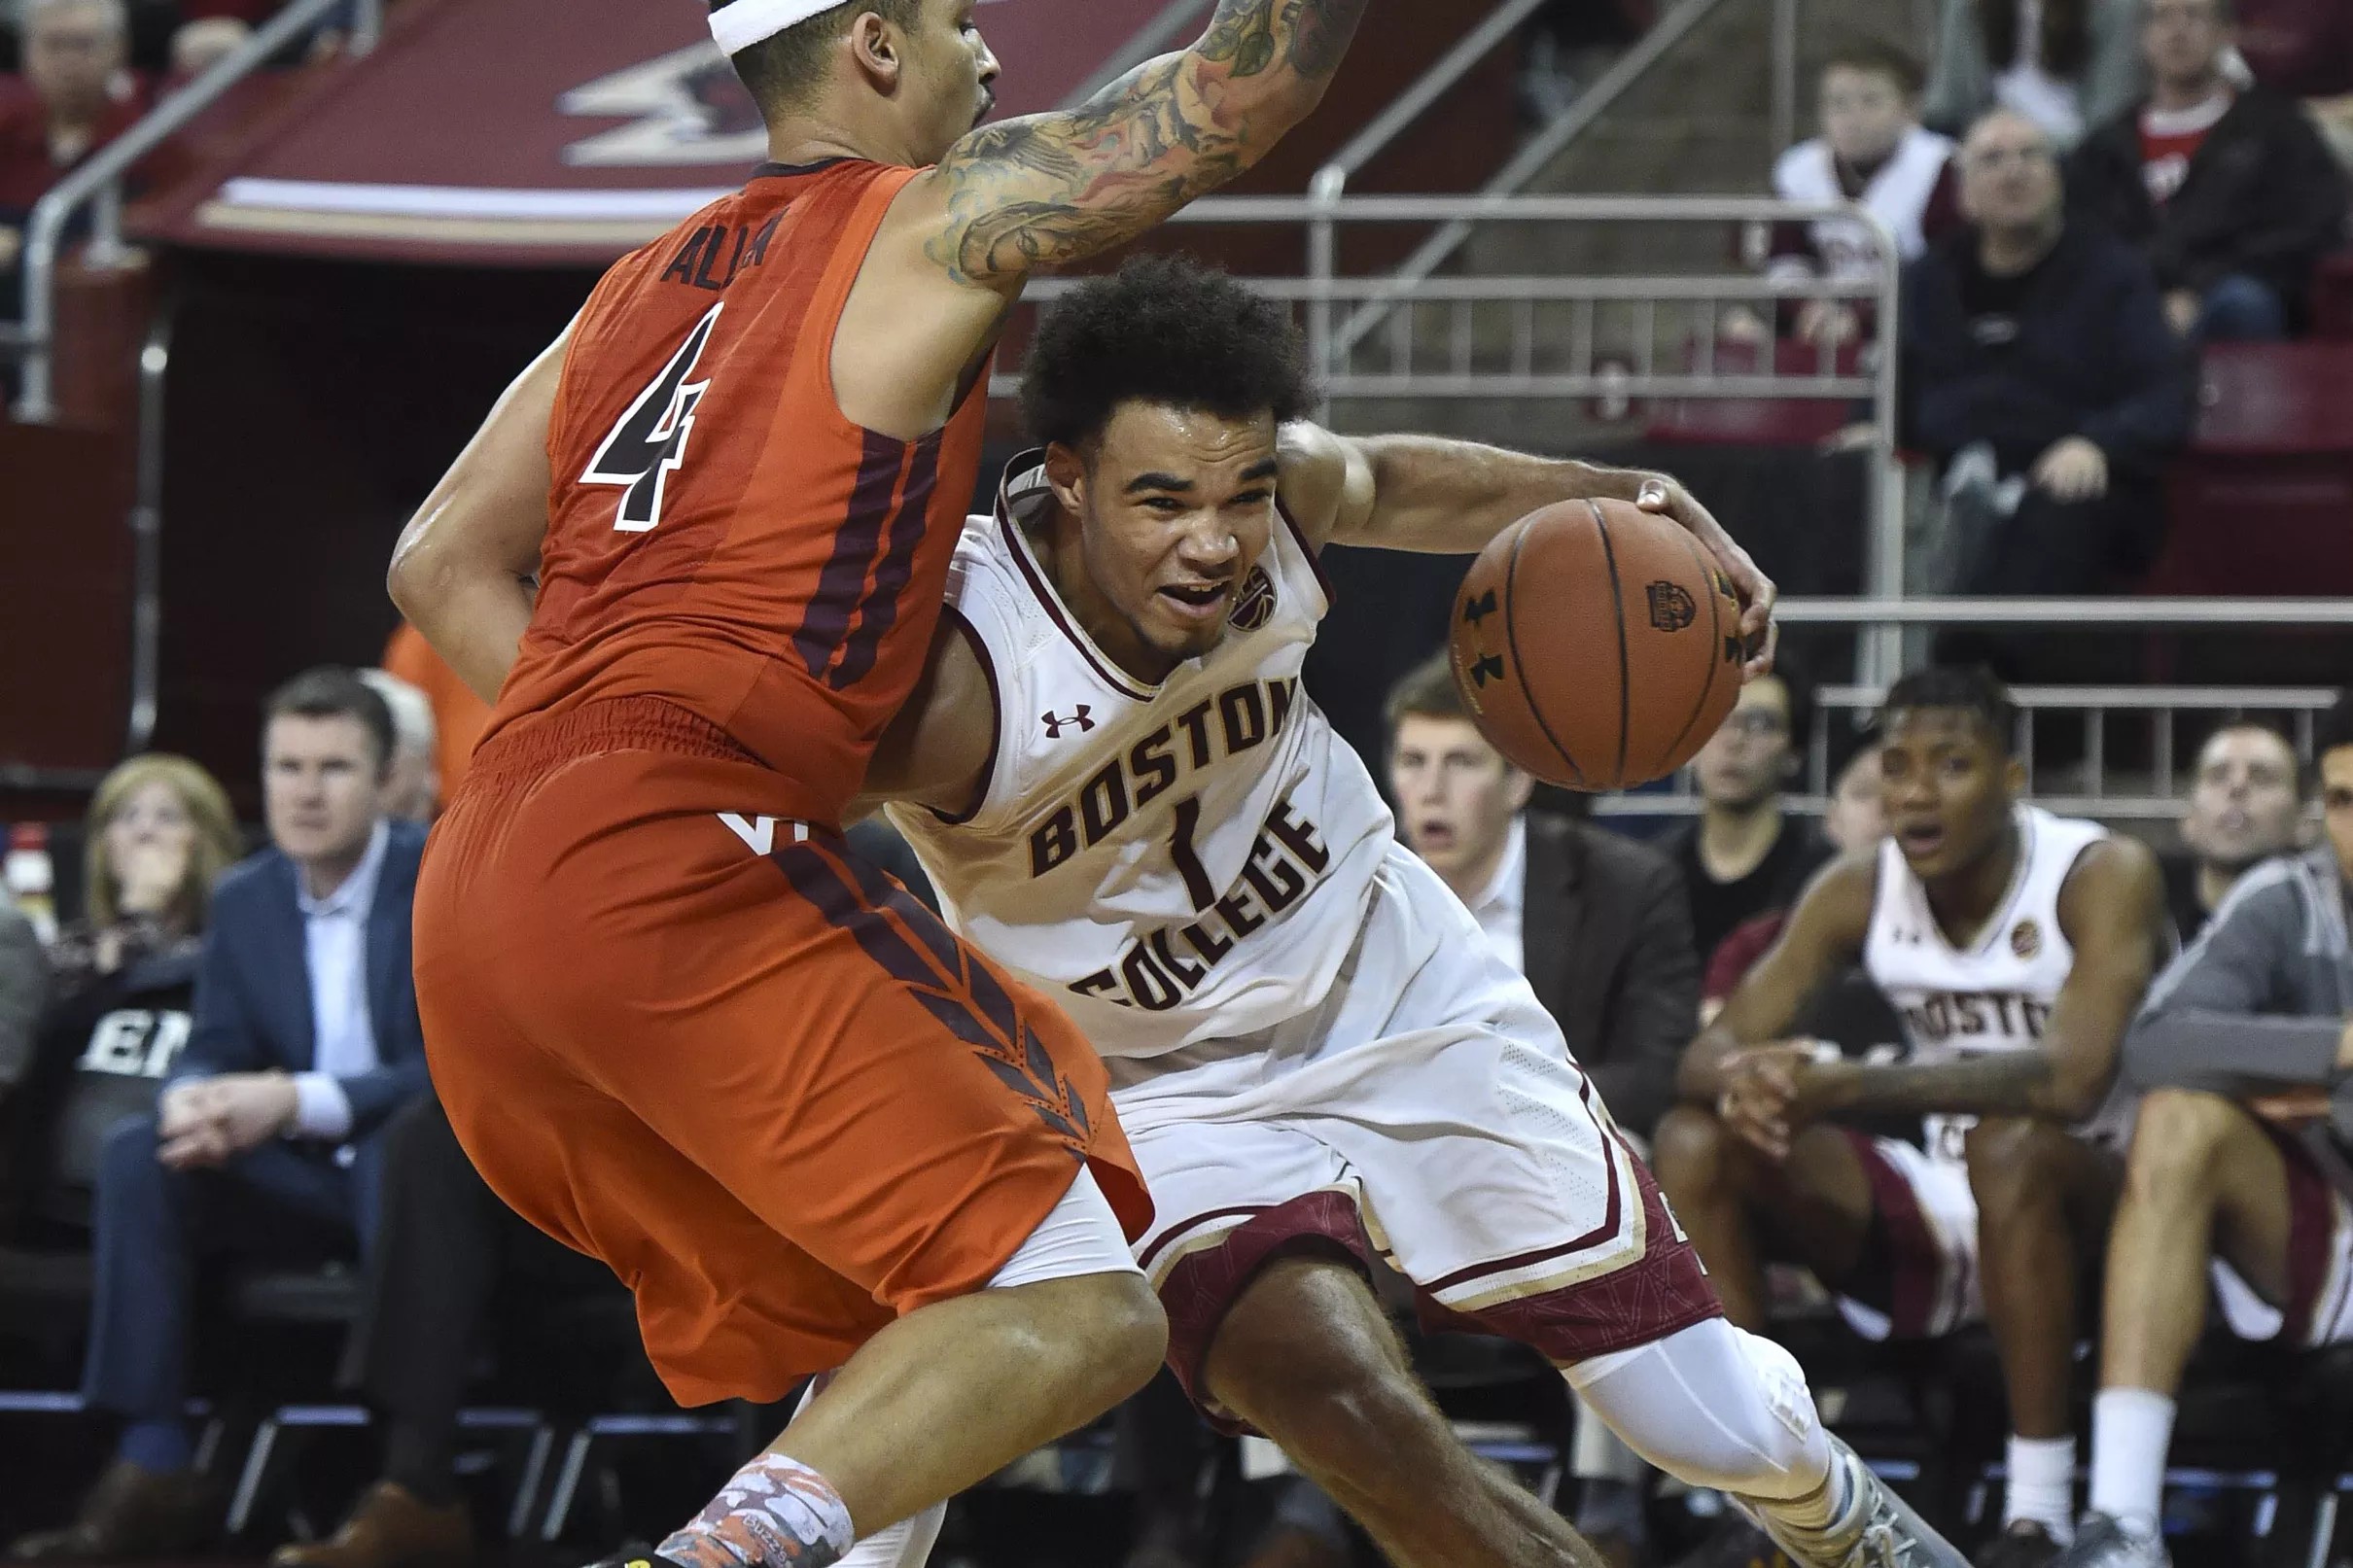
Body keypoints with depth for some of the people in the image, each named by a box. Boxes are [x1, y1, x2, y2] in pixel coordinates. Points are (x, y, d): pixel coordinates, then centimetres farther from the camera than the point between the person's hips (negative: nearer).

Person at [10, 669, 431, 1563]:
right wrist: (194, 1101, -23)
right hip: (300, 1181, 5)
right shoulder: (244, 900, 8)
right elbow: (216, 1051, 6)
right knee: (139, 1153, -20)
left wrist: (299, 1101, -31)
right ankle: (152, 1470, -24)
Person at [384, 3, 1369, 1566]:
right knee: (1078, 1311, -11)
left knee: (904, 1375, 19)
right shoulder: (937, 221, 2)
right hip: (676, 873, -8)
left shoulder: (649, 282, 24)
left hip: (477, 908, 9)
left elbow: (443, 567, 24)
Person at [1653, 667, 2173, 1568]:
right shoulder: (1858, 891, -2)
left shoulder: (2102, 876, -19)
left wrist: (1847, 1089, -41)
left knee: (2009, 1144, -39)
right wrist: (1741, 1084, -33)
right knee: (1696, 1142, -12)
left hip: (2094, 1210, -6)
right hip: (1940, 1220, 6)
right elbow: (1712, 1051, -5)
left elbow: (2073, 1079, -34)